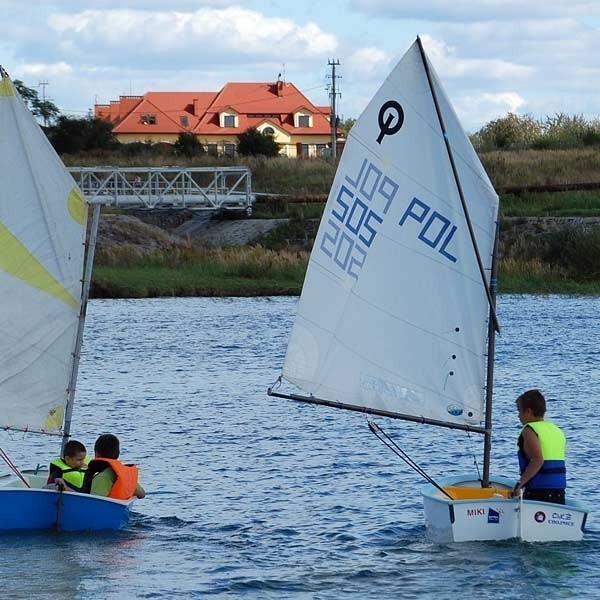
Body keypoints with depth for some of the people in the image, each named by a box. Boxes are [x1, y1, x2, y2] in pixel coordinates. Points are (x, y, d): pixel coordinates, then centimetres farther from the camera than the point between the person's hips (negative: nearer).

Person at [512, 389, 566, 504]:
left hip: (538, 492, -7)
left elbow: (538, 460, -21)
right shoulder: (558, 431, 18)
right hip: (559, 493, 7)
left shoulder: (529, 430, -6)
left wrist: (519, 484, -19)